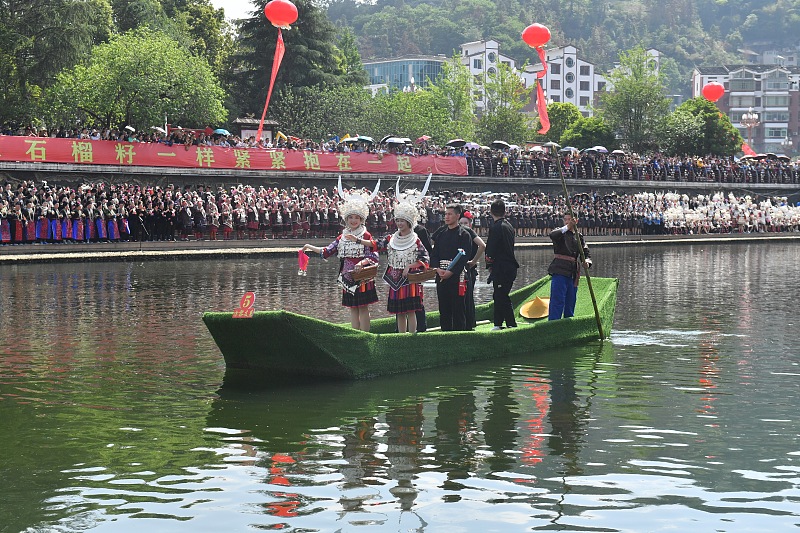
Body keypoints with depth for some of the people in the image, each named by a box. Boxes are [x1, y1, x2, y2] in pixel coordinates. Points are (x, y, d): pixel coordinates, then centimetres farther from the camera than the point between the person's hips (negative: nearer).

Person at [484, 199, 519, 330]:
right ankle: (498, 324, 24)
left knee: (502, 297, -6)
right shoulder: (509, 226, 13)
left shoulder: (495, 227, -14)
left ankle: (512, 325, -7)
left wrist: (489, 266, 0)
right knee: (498, 296, 17)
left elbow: (490, 250, -14)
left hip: (501, 269, -9)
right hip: (510, 267, 9)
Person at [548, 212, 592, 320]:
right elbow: (552, 235, -22)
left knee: (570, 302, 11)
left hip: (573, 274, 6)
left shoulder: (579, 236, 17)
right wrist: (567, 227, -24)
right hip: (560, 271, -6)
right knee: (557, 301, -12)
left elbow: (585, 253, 10)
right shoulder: (561, 233, 2)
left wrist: (587, 261, -12)